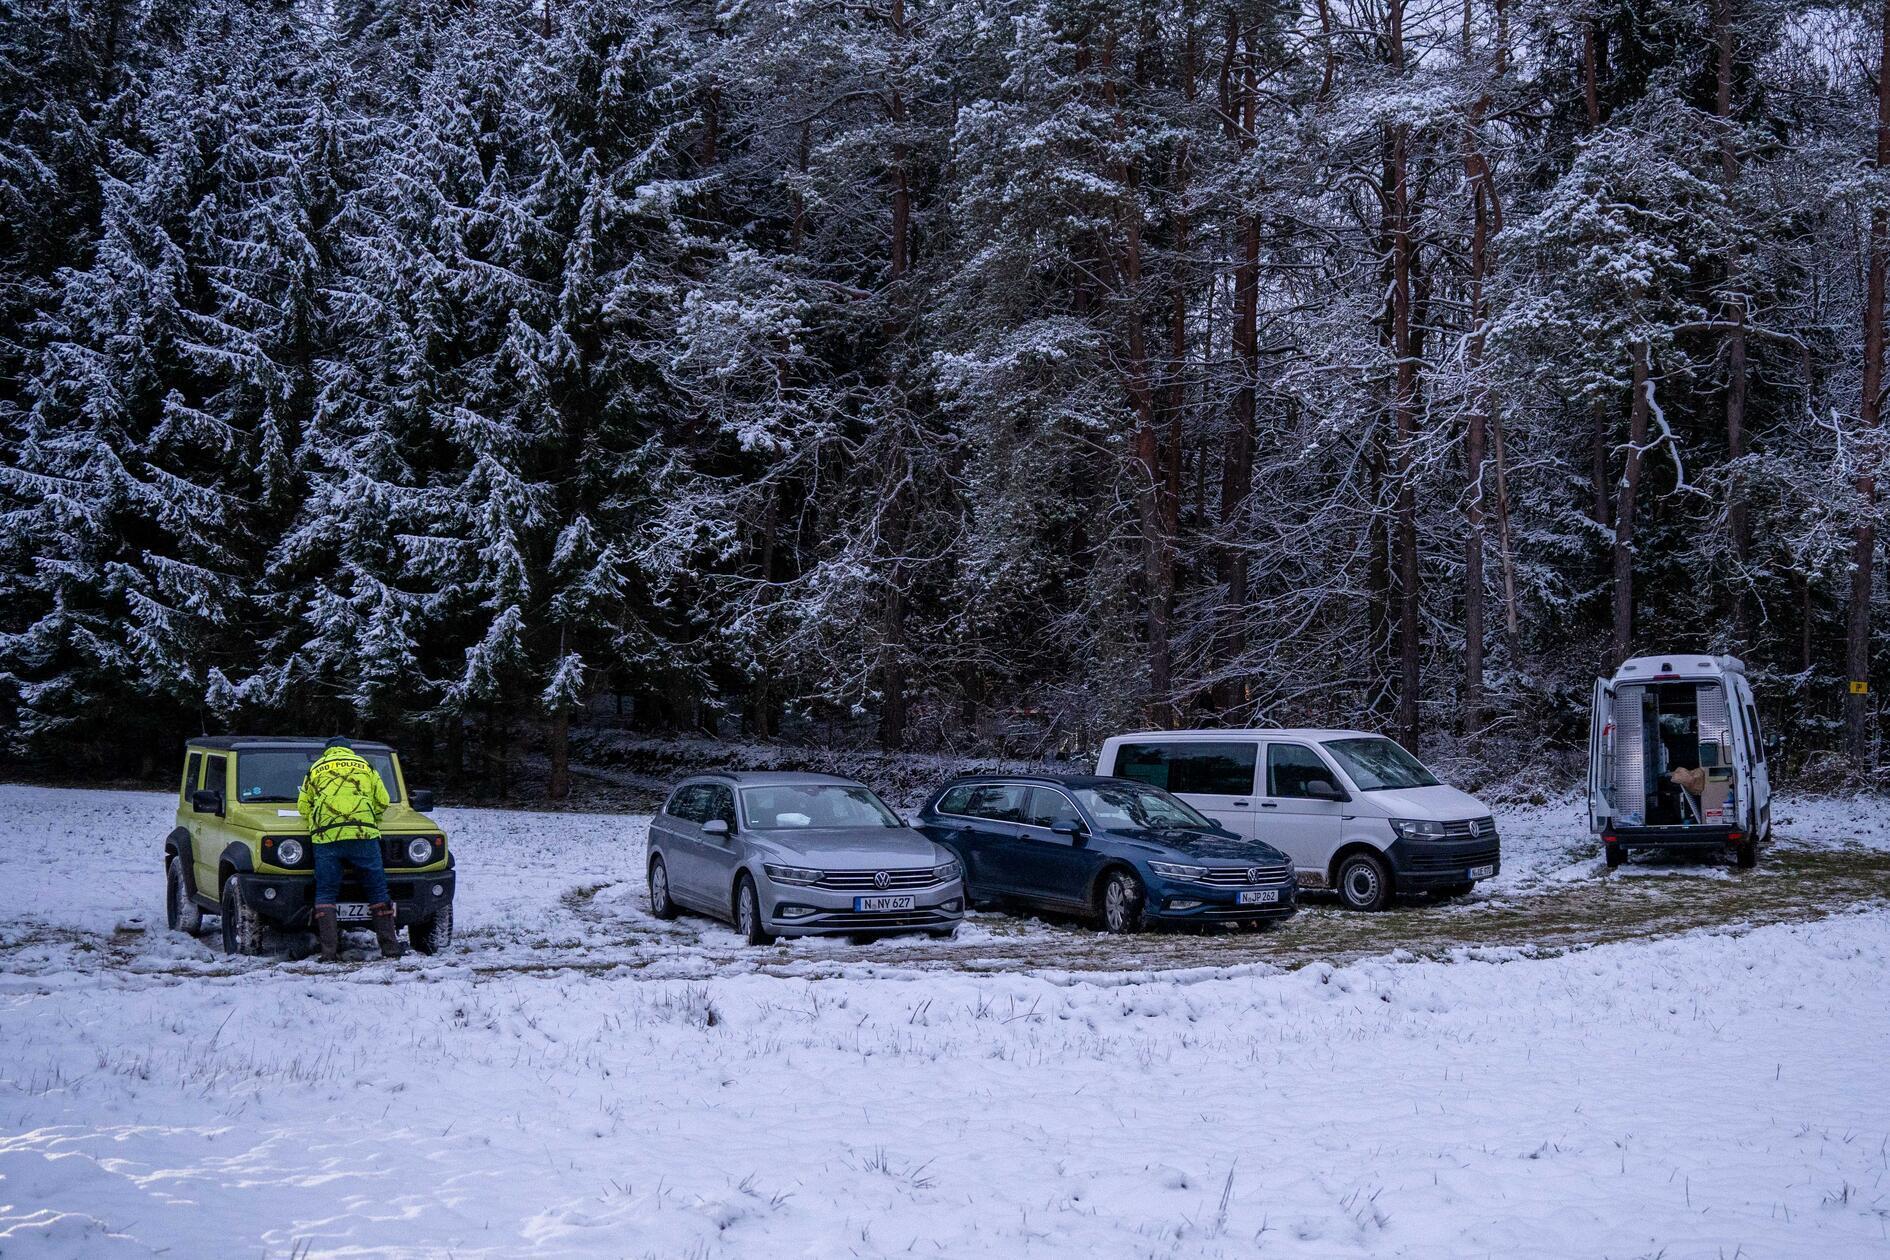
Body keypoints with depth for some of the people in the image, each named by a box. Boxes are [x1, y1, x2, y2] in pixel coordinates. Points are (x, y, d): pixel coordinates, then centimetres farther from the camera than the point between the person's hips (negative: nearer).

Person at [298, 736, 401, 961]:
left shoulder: (316, 769, 20)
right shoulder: (365, 766, 19)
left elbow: (303, 806, 20)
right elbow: (382, 801, 17)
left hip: (326, 836, 0)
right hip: (363, 834, 0)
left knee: (325, 892, 4)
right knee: (378, 890, 6)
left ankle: (329, 950, -5)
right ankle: (389, 946, 4)